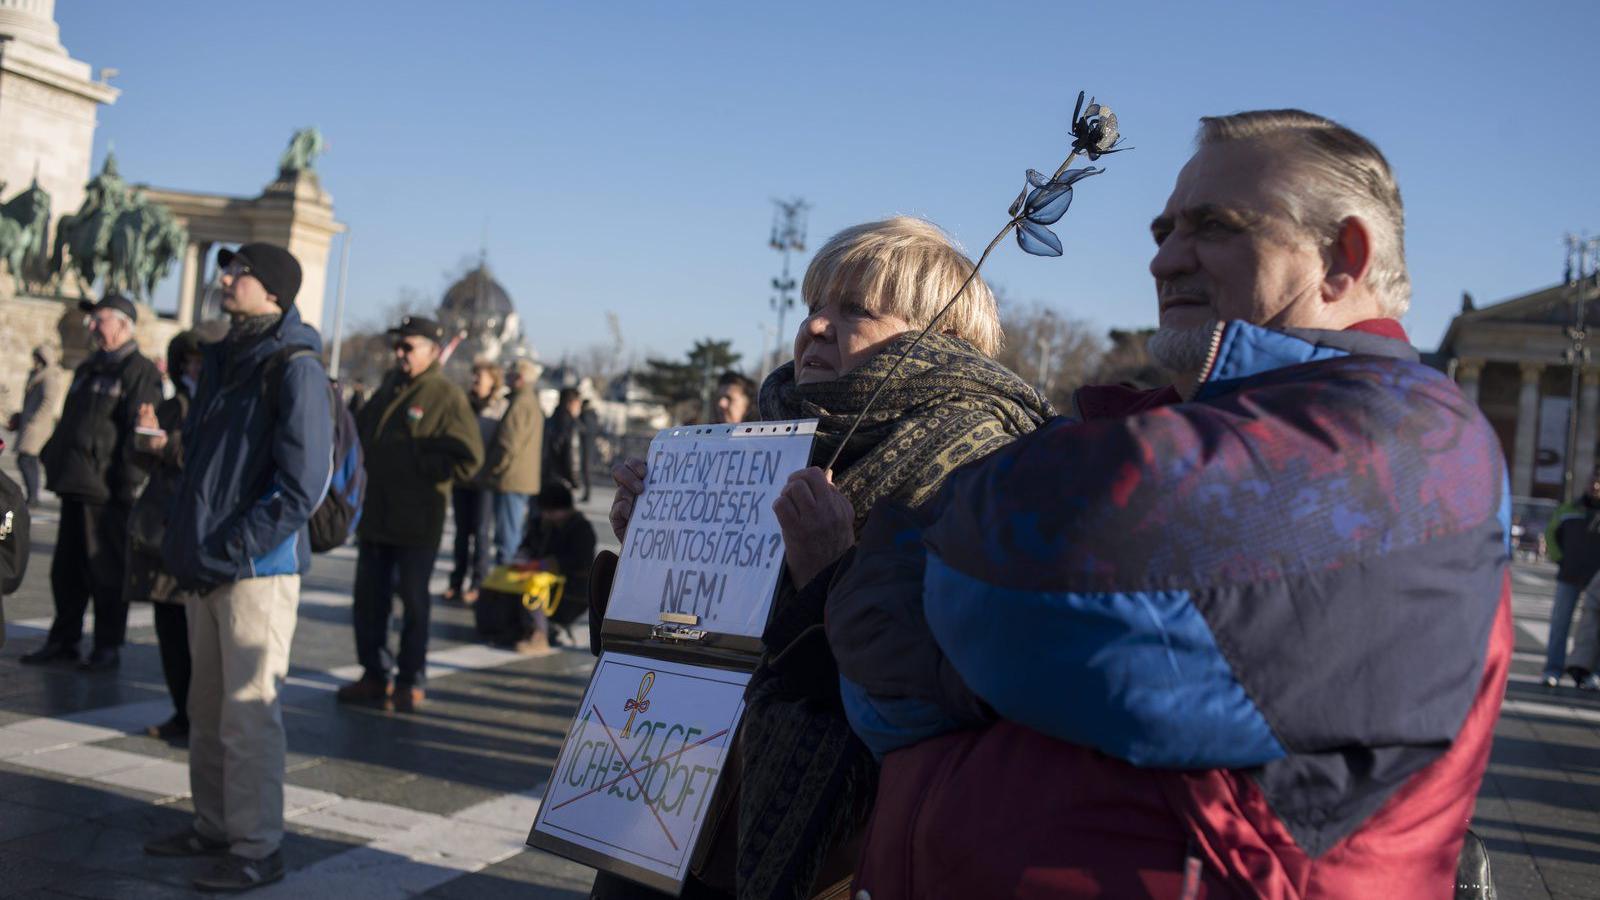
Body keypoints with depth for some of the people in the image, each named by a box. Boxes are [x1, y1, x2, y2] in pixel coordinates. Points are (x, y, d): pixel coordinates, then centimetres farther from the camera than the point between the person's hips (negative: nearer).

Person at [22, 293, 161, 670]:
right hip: (75, 484, 9)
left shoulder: (139, 372, -9)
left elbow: (140, 433, -15)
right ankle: (63, 640, 22)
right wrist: (51, 458, 18)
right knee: (65, 569, 13)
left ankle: (107, 646, 7)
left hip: (106, 492, -9)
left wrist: (126, 483, -18)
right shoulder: (88, 368, 20)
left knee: (105, 570, -2)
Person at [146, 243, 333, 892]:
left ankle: (257, 848, 6)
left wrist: (230, 552, -18)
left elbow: (302, 486, -17)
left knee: (249, 712, -3)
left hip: (259, 569, -8)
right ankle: (214, 826, 29)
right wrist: (180, 541, 12)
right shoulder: (224, 360, 14)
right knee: (207, 708, 16)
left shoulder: (294, 369, -11)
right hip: (206, 569, 8)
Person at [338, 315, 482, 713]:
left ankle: (411, 682, 15)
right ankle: (374, 675, 25)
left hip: (416, 522, -7)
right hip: (374, 514, 7)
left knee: (413, 601, 3)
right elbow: (360, 431, 24)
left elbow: (467, 459, -16)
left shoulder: (446, 397, -9)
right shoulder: (388, 388, 13)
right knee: (368, 598, 12)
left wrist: (415, 460, -14)